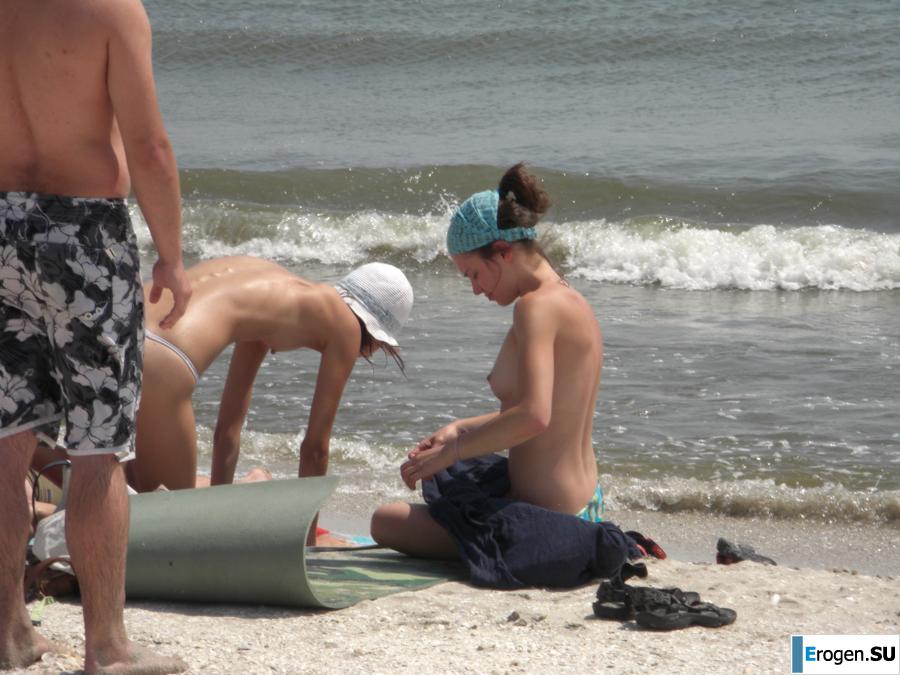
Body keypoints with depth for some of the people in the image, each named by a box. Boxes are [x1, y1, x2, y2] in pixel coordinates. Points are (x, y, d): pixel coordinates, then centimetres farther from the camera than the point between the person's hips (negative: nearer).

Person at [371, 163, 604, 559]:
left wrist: (451, 452, -20)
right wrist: (461, 430, 13)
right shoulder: (573, 302, 11)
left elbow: (533, 416, -31)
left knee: (386, 522, -4)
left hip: (543, 519, -10)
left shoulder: (537, 305, -19)